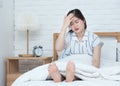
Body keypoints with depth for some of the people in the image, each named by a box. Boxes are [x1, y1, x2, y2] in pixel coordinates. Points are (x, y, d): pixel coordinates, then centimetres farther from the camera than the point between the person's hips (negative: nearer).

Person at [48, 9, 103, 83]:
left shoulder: (94, 38, 5)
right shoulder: (68, 36, 11)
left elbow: (96, 62, -4)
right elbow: (58, 48, -10)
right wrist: (64, 26, -9)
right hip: (66, 67, 1)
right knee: (52, 67, -33)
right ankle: (58, 76, -61)